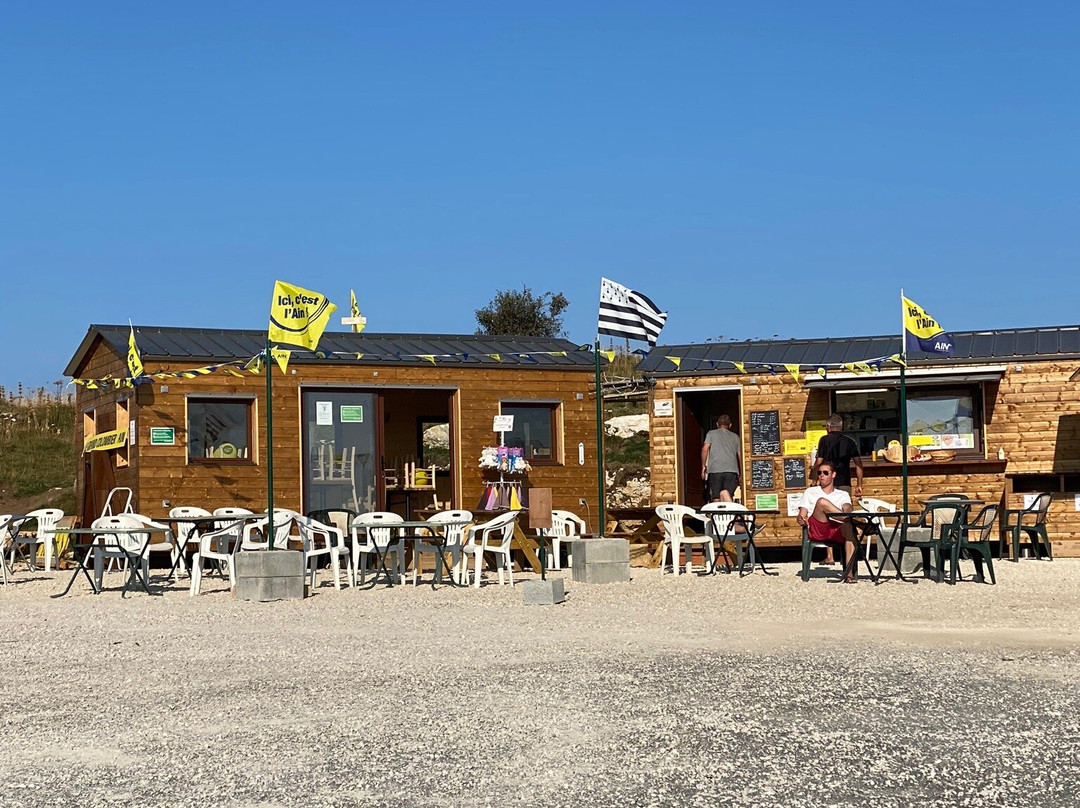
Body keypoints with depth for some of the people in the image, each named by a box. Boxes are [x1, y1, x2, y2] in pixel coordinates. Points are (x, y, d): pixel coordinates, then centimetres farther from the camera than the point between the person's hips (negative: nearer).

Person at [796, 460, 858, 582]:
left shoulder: (843, 495, 26)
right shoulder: (810, 492, 27)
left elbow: (847, 508, 3)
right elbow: (802, 515, 17)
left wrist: (848, 512, -24)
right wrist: (801, 519, -9)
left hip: (837, 530, 1)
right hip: (816, 530, -1)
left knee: (850, 528, -38)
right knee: (821, 502, -30)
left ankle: (849, 573, -44)